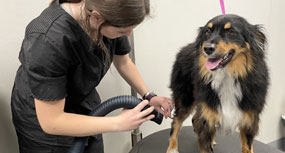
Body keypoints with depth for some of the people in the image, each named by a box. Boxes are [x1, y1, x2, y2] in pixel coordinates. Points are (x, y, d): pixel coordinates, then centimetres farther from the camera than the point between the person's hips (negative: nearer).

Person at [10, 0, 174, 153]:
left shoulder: (111, 15, -19)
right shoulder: (49, 41, -37)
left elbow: (123, 62, 1)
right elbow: (51, 122, -29)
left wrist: (148, 96, -6)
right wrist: (118, 123, -29)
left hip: (85, 103, 5)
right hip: (43, 119, -5)